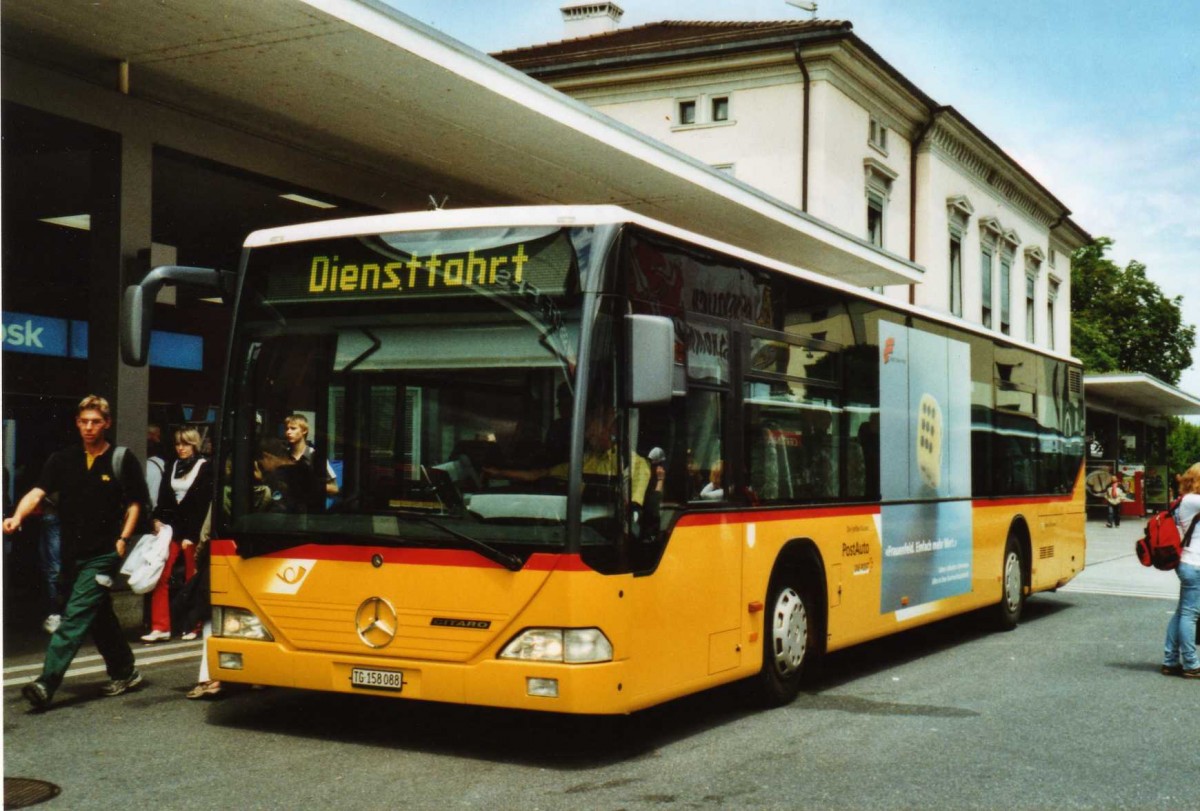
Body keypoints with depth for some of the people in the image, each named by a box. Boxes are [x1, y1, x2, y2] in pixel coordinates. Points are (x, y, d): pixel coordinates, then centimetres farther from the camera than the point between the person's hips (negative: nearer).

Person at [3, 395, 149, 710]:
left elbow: (134, 504, 4)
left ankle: (47, 683, -19)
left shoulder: (123, 460, -2)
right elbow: (37, 492, -6)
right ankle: (124, 673, 30)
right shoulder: (63, 459, 6)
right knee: (100, 616, 15)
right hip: (74, 553, 5)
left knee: (76, 616, -13)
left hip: (104, 554, -5)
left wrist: (123, 538, -6)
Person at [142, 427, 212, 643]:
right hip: (171, 528, 4)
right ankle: (160, 627, -3)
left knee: (192, 580, 3)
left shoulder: (204, 468, -1)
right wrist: (157, 519, -1)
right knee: (161, 577, -5)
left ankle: (192, 626, 13)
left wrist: (191, 536, -10)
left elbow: (202, 505, -6)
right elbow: (164, 498, 16)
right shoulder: (173, 467, 15)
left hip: (192, 531, -4)